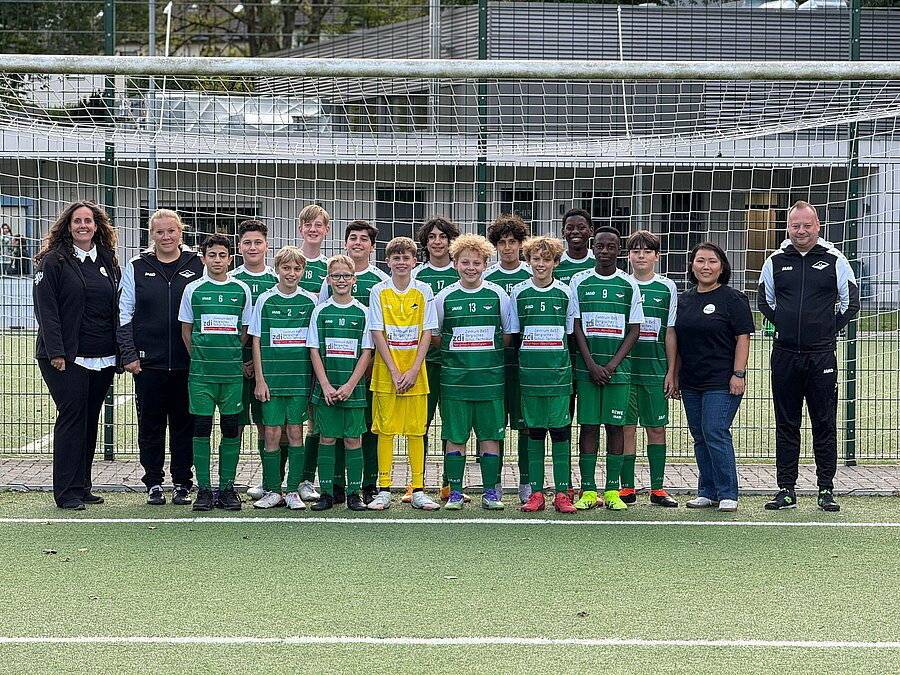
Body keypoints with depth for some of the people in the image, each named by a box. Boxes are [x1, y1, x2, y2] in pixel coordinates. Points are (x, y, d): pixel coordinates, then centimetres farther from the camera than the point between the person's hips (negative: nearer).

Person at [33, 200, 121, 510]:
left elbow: (117, 308, 16)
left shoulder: (108, 262, 13)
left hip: (103, 358, 5)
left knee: (90, 421, 9)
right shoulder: (53, 261, -3)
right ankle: (66, 492, -4)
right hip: (68, 357, -5)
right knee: (71, 419, -7)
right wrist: (55, 352, -16)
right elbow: (46, 309, -8)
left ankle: (82, 486, 16)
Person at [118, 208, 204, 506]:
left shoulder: (197, 266, 4)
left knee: (184, 423, 5)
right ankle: (154, 484, 15)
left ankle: (182, 483, 15)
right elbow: (124, 314, 6)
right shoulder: (137, 267, 5)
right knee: (150, 423, 5)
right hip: (148, 360, 0)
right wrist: (129, 355, -1)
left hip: (187, 361, 0)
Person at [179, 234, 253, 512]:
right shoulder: (193, 289, 4)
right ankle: (204, 489, 5)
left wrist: (233, 356, 7)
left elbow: (246, 330, 12)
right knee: (202, 428, -1)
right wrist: (199, 357, 6)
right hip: (201, 371, -1)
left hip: (233, 371, 1)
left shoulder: (241, 289, 6)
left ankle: (227, 487, 11)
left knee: (231, 428, 3)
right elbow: (186, 330, 10)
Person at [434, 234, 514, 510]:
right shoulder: (444, 297, 2)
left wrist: (488, 353, 3)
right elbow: (434, 336, 11)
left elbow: (509, 334, 11)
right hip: (455, 377, 0)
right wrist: (457, 352, 2)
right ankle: (455, 492, 10)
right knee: (455, 436, 2)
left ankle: (491, 491, 11)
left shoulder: (498, 295, 2)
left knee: (490, 436, 3)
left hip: (490, 377, 0)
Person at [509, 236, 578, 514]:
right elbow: (513, 336, 10)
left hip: (559, 372, 0)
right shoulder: (519, 293, 6)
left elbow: (572, 334, 10)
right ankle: (536, 493, 7)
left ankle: (562, 493, 2)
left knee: (560, 431, -2)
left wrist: (570, 369, 5)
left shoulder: (565, 293, 6)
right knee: (534, 431, 3)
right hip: (530, 373, 0)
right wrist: (519, 366, 3)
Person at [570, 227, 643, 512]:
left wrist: (612, 365, -8)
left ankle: (613, 490, 5)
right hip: (587, 366, 0)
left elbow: (634, 329, 3)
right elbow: (576, 326, 2)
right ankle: (588, 490, 3)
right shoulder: (579, 282, 5)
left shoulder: (629, 285, 5)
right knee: (588, 425, 0)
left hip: (618, 366, 0)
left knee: (615, 425, 1)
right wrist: (593, 365, -7)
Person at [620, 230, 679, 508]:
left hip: (656, 369, 1)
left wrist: (671, 372, 2)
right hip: (623, 367, -1)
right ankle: (627, 488, 6)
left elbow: (670, 333, 7)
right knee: (627, 428, 0)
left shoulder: (667, 288, 6)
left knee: (657, 429, 3)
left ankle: (657, 489, 9)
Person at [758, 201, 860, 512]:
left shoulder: (835, 260, 1)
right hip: (785, 355, 2)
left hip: (822, 356, -2)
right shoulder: (775, 261, 6)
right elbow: (764, 300, 19)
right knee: (785, 425, 6)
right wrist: (784, 324, 10)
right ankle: (786, 490, 11)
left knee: (825, 424, 1)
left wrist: (830, 329, 3)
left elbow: (851, 303, 8)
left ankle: (826, 490, 7)